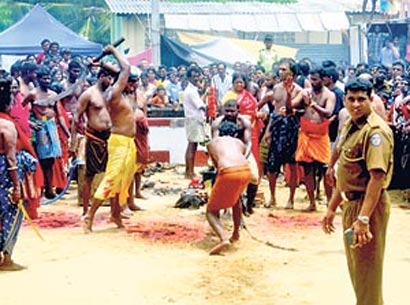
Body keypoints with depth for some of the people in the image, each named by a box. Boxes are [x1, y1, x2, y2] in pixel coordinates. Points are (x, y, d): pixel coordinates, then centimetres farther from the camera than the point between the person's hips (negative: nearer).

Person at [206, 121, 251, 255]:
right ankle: (236, 233, 42)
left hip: (228, 173, -3)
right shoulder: (240, 143, 29)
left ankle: (224, 238, -17)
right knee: (235, 197, 37)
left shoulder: (212, 143, 28)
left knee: (211, 211, 10)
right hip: (245, 170, 3)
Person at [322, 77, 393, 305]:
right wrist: (332, 208, 19)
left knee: (367, 268, 0)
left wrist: (363, 218, -32)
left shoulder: (376, 130, -19)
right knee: (355, 267, 20)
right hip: (350, 203, 9)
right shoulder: (349, 126, 11)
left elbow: (377, 177, -27)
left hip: (368, 205, -9)